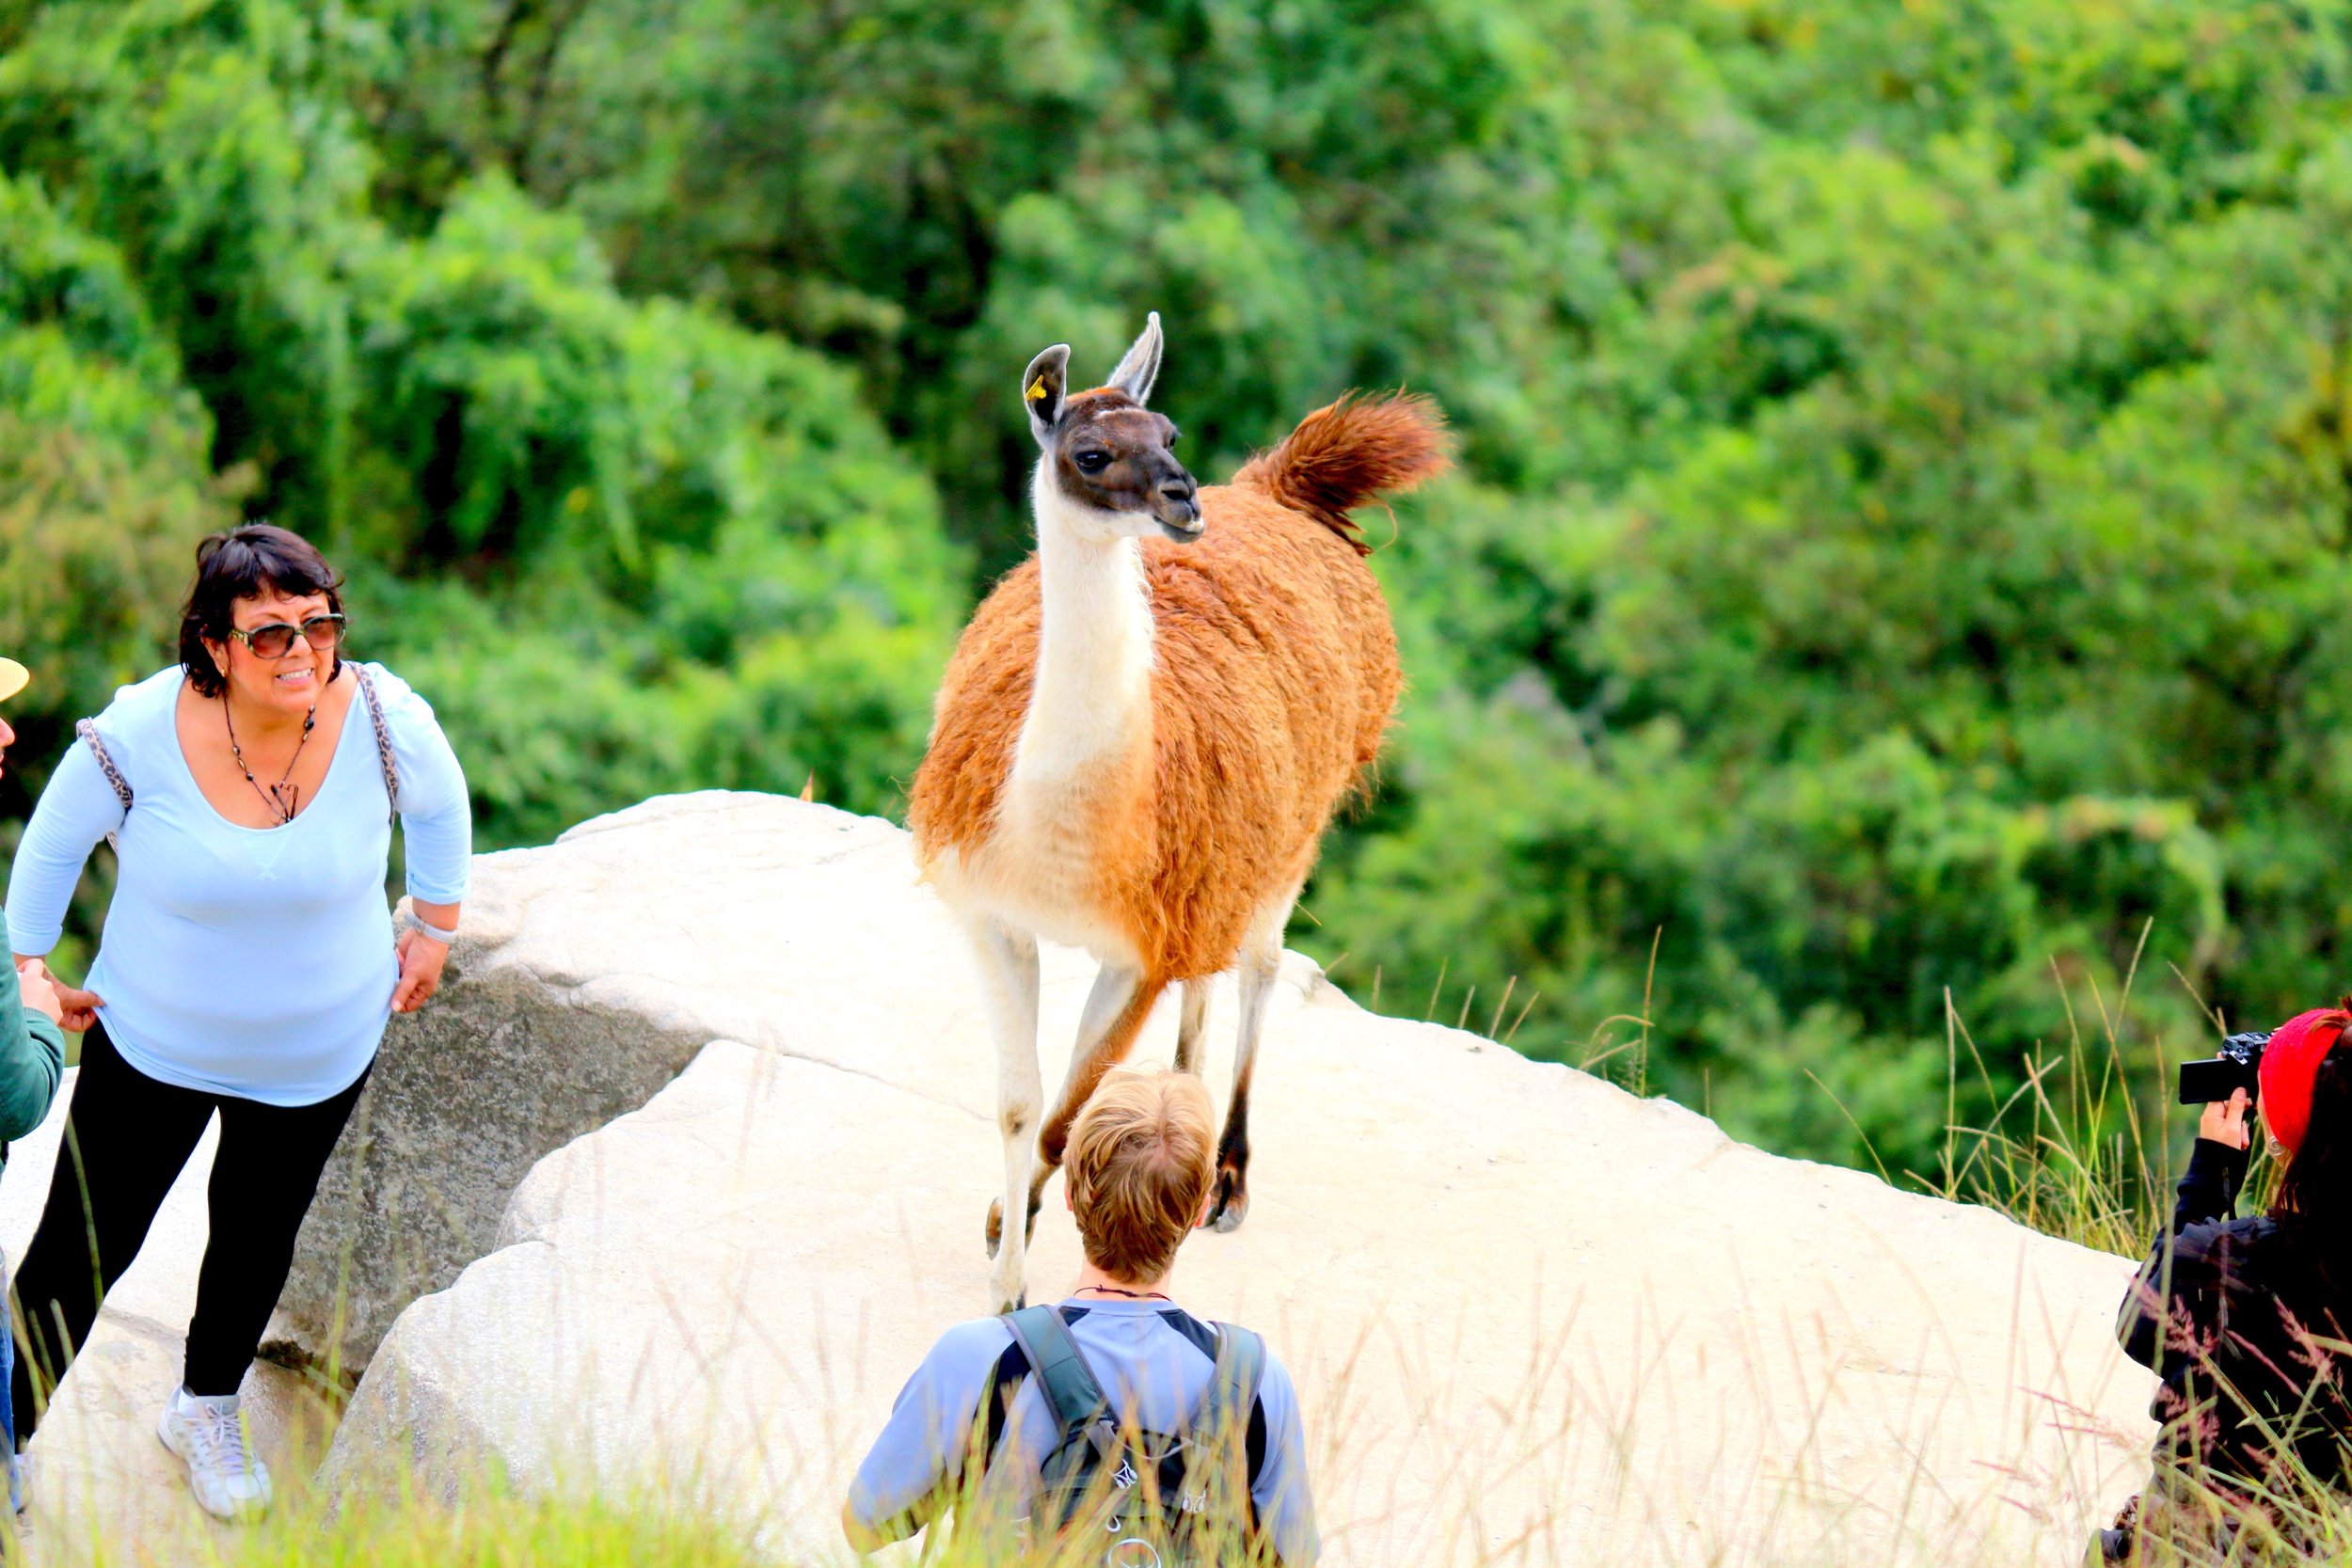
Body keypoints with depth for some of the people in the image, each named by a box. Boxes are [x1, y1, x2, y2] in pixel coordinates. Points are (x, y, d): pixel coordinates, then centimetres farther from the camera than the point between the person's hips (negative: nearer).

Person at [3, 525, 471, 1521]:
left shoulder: (383, 721, -22)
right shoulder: (141, 732, -26)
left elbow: (439, 806, 2)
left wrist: (435, 928, 10)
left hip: (318, 1055, 2)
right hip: (152, 1040, -2)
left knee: (259, 1236, 21)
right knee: (82, 1252, 1)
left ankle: (205, 1410, 48)